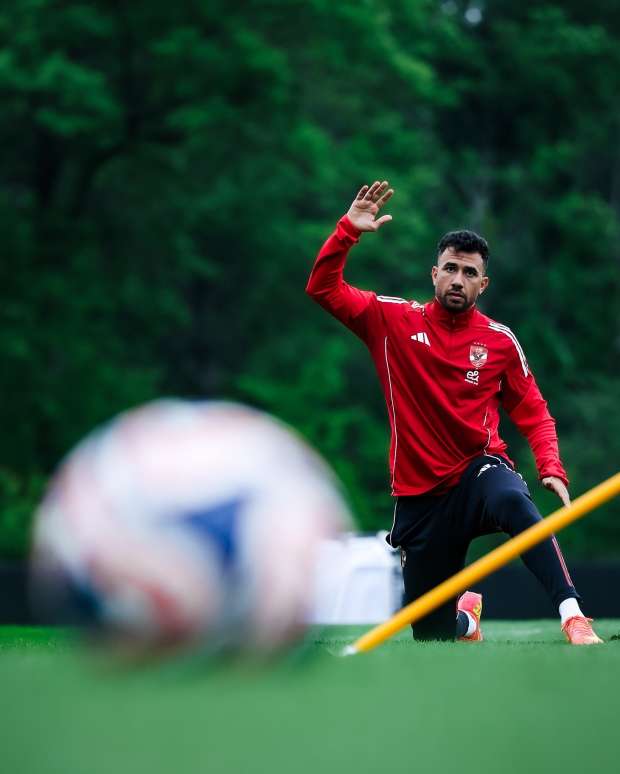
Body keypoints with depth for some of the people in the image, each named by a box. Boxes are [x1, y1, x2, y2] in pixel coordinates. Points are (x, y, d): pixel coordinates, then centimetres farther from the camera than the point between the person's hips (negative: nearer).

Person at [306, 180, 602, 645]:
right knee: (432, 637, 5)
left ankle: (574, 618, -49)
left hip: (480, 470, -1)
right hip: (420, 496, 2)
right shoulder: (394, 321, 2)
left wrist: (551, 469, -10)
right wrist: (349, 230, -16)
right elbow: (323, 288, -3)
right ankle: (467, 614, 44)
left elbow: (533, 413, 7)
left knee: (514, 500, -41)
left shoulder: (500, 341, 2)